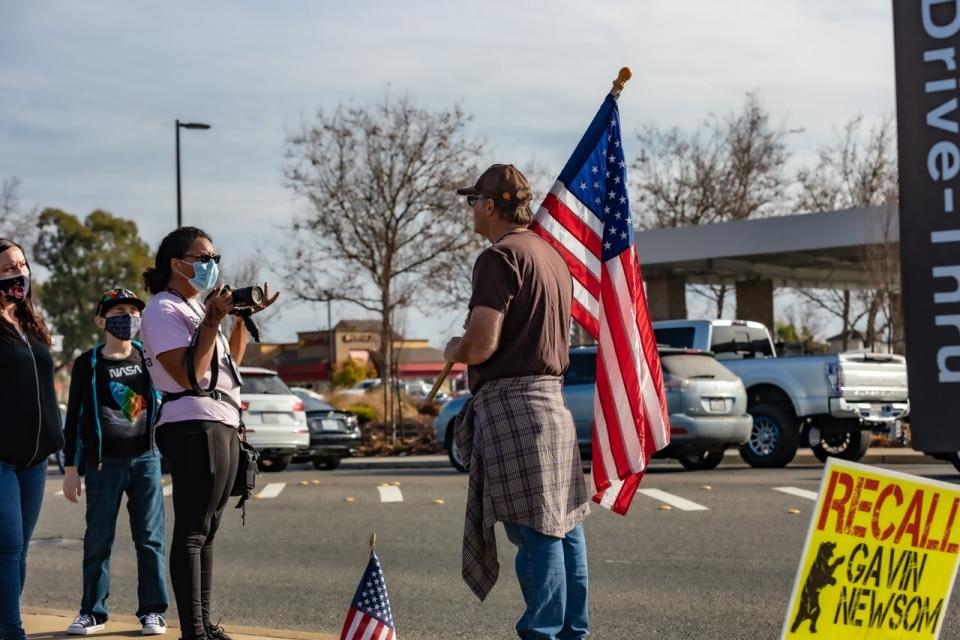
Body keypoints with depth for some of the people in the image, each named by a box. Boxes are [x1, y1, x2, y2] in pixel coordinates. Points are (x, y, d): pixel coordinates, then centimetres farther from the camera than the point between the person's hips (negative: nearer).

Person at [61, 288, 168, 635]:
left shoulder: (149, 356, 7)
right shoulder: (88, 363, 2)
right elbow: (74, 417, 3)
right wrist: (70, 468, 0)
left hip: (145, 459, 2)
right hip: (104, 463, -1)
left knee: (150, 538, 1)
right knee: (97, 540, 4)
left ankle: (153, 610, 8)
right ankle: (92, 611, 14)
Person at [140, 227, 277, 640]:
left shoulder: (199, 306, 19)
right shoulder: (164, 310, -8)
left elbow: (231, 360, 27)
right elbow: (188, 375, -18)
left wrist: (244, 315, 16)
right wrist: (214, 321, -16)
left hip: (222, 424, 10)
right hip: (194, 427, -10)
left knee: (206, 531, 11)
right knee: (192, 532, -9)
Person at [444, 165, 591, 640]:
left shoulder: (500, 257, -11)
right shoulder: (551, 255, 18)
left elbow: (481, 344, -19)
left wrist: (452, 350, 2)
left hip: (511, 402, -9)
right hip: (551, 398, 9)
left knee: (535, 530, -10)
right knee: (563, 523, 11)